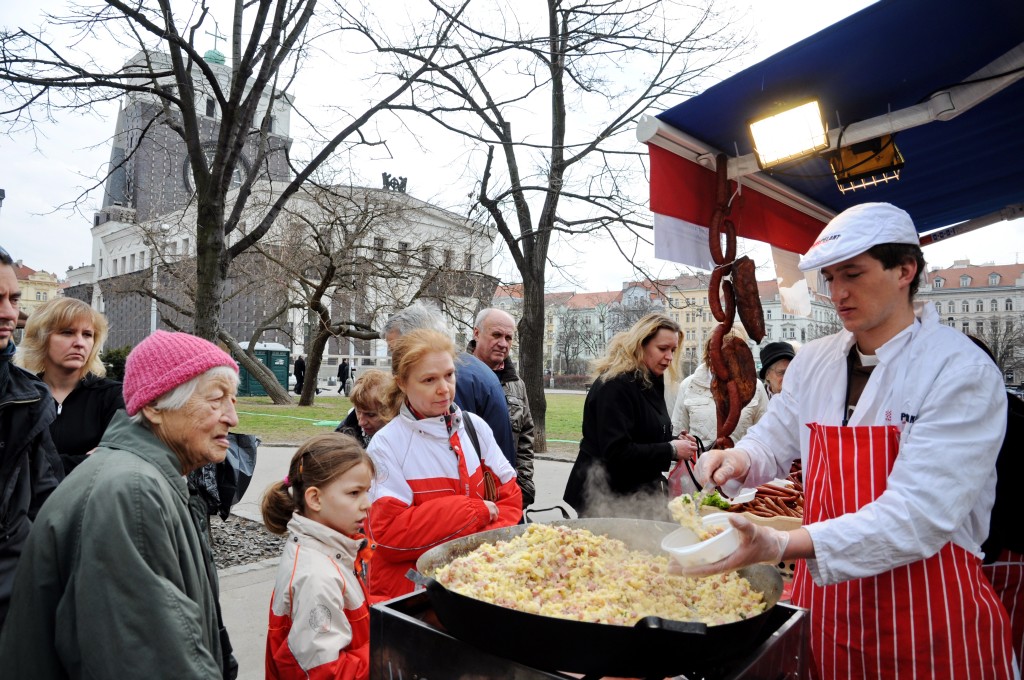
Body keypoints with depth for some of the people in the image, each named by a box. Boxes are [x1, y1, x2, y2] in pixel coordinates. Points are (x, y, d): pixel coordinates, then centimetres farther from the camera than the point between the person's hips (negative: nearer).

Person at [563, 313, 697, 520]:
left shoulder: (650, 383, 10)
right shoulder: (614, 386, -20)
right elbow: (616, 453, -27)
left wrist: (676, 442, 1)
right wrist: (670, 450, -20)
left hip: (638, 495, 9)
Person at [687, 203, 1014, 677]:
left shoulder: (962, 372, -16)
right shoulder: (813, 362, 2)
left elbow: (918, 515, -25)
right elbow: (774, 443, 10)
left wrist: (780, 546, -36)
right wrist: (738, 460, -14)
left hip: (930, 631, -4)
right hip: (825, 605, 5)